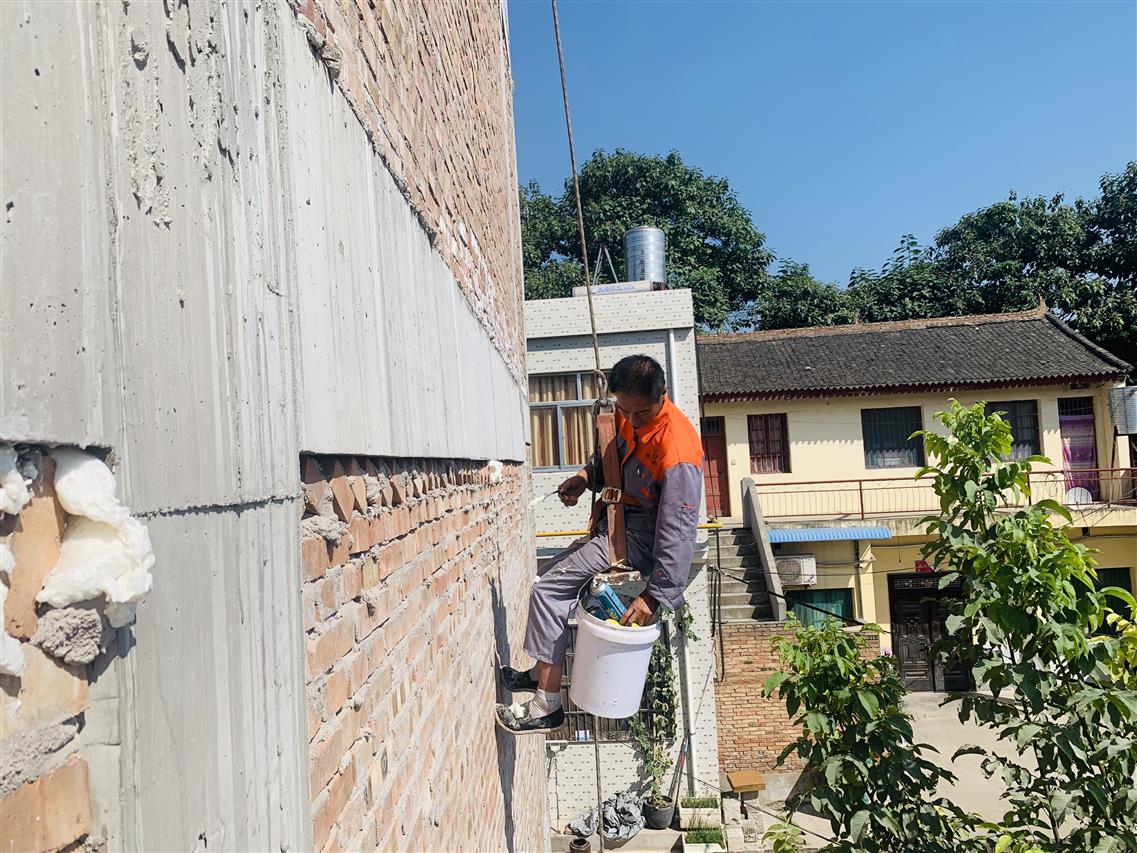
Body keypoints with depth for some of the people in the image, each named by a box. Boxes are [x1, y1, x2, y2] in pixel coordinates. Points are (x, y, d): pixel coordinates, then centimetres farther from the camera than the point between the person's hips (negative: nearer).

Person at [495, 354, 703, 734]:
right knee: (550, 576, 17)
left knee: (548, 588, -13)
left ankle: (547, 707, -5)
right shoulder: (629, 414, -4)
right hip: (617, 525, 10)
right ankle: (543, 673, 31)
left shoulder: (676, 450, -30)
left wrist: (654, 595, -31)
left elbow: (678, 530, -30)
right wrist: (586, 476, -4)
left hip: (639, 537, -10)